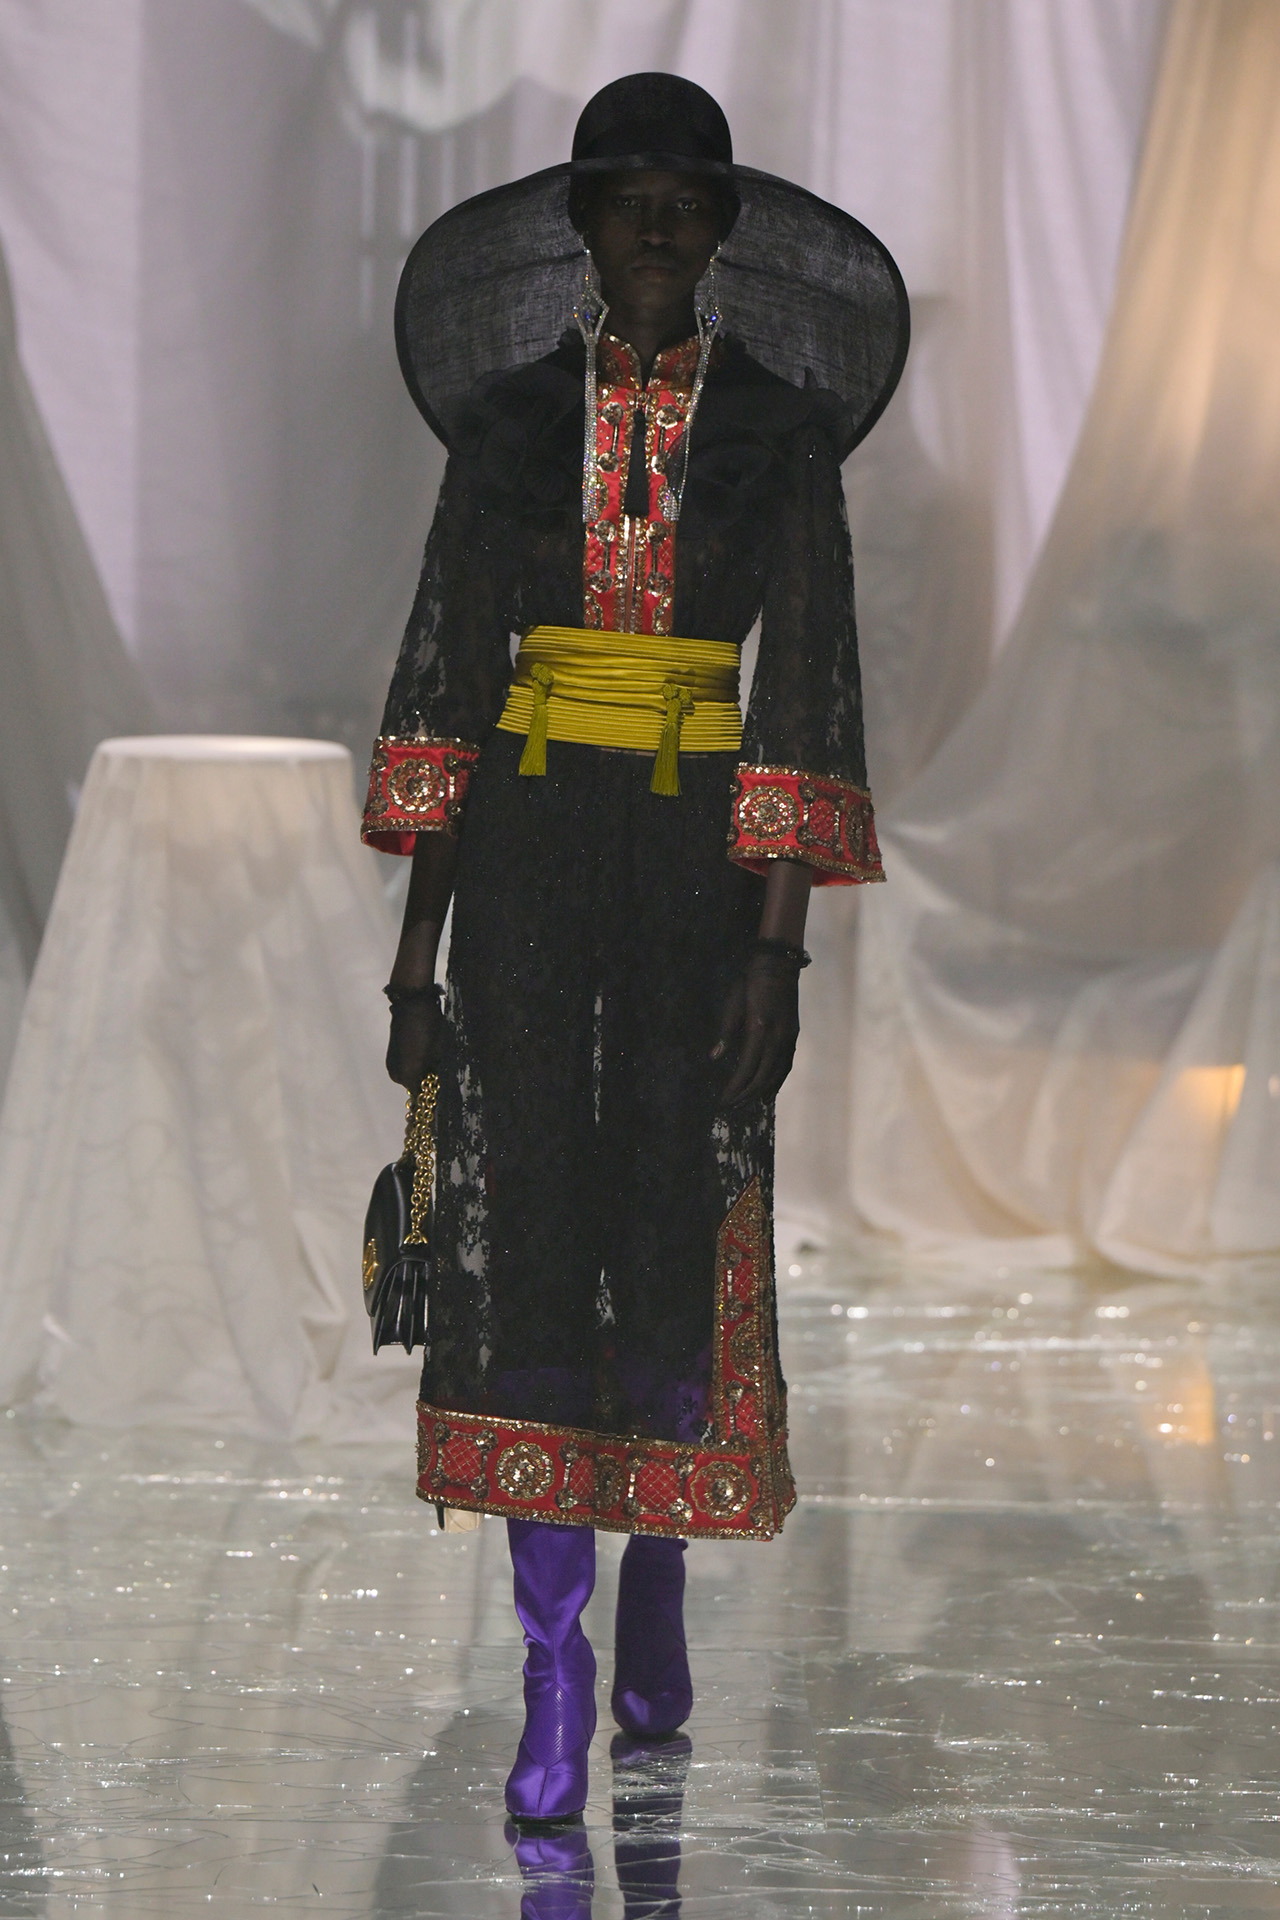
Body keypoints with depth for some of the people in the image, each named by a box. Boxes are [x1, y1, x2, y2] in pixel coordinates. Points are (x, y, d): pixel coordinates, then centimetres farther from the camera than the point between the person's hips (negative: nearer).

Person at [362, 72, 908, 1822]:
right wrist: (418, 939, 1)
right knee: (524, 1221, -7)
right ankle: (555, 1661, -5)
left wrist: (779, 945, -8)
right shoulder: (508, 419, 7)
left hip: (701, 855, 0)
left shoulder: (779, 432, 3)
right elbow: (444, 677, 6)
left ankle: (659, 1580, 28)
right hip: (527, 848, 1)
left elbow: (806, 697, -1)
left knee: (676, 1224, 3)